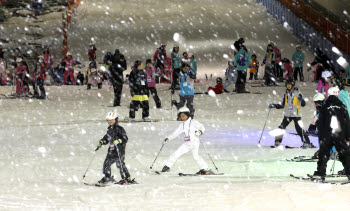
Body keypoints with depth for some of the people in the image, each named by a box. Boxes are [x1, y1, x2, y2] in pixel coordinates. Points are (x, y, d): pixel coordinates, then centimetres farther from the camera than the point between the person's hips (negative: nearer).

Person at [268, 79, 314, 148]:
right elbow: (282, 105, 21)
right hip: (288, 115, 4)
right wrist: (273, 105, 11)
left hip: (296, 115, -4)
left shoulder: (297, 93, -1)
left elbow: (303, 104, -7)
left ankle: (306, 143, -7)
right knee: (281, 128, -8)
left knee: (299, 129, -13)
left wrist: (301, 100, -29)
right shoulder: (286, 94, 13)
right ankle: (277, 142, 1)